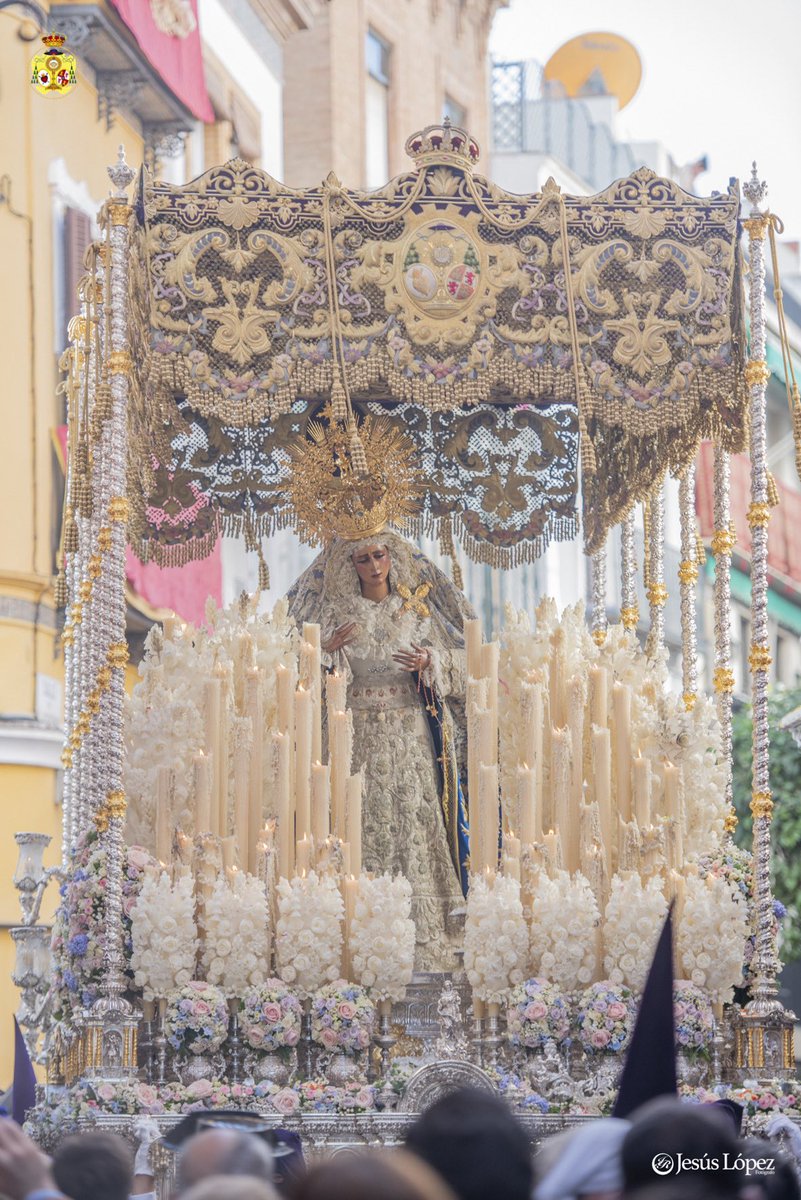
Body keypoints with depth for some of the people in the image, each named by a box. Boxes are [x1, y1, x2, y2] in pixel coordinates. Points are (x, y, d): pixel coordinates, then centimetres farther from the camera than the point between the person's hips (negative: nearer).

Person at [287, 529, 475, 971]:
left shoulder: (417, 609, 8)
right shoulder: (338, 613, 6)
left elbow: (455, 659, 10)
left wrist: (429, 662, -9)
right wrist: (330, 650, -16)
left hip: (413, 734, 1)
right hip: (361, 734, -1)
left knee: (416, 821, -5)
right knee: (367, 825, -6)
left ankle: (426, 931, -3)